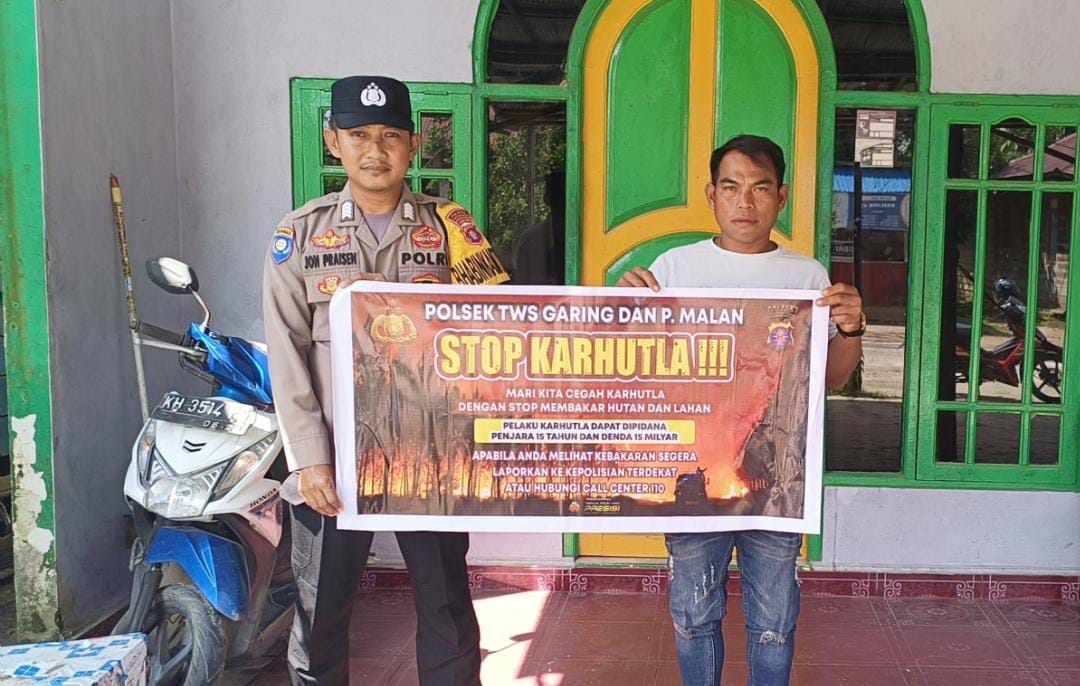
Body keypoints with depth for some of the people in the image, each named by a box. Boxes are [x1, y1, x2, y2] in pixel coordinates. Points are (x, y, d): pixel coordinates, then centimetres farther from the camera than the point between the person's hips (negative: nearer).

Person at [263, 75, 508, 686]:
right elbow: (288, 356, -1)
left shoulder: (449, 225, 3)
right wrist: (310, 459, -8)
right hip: (336, 455, 0)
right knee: (320, 614, 11)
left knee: (449, 612, 10)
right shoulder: (301, 233, 3)